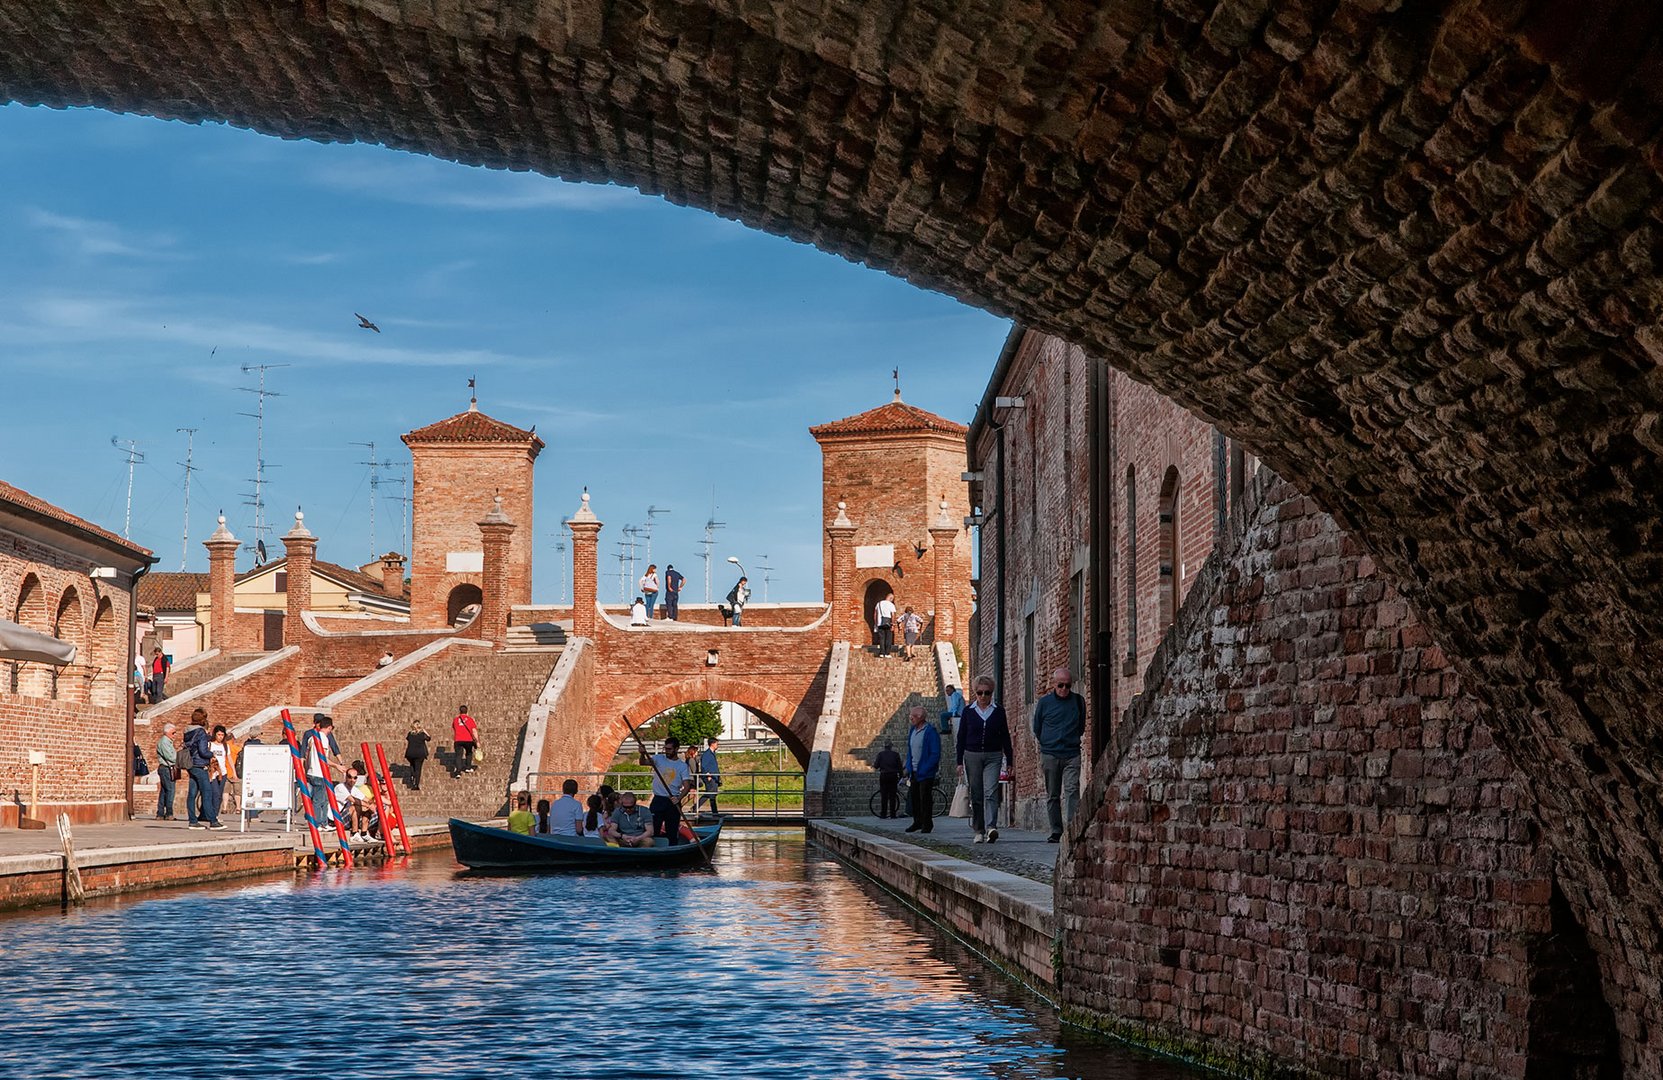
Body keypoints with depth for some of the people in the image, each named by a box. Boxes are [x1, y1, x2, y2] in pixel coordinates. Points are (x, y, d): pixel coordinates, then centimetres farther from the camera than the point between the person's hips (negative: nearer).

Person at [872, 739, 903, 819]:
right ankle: (893, 814, 0)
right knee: (892, 796, 3)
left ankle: (883, 814, 2)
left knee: (883, 795, 4)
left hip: (883, 776, 0)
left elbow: (876, 766, -3)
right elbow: (900, 767, 1)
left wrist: (873, 764, 19)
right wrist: (900, 776, 12)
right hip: (893, 776, 0)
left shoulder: (880, 754, -1)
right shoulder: (895, 754, 0)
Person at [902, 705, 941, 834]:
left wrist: (924, 770, -18)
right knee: (915, 798, 9)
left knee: (925, 799, -4)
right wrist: (909, 769, 11)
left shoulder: (930, 732, -12)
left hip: (925, 774, -7)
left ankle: (927, 824, 4)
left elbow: (935, 754, -15)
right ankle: (917, 822, 20)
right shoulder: (912, 731, 13)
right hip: (914, 772, 7)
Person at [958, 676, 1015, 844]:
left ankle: (991, 827, -27)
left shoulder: (998, 711, 5)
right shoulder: (968, 712, 5)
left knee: (991, 792, -16)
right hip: (972, 755, 1)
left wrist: (1010, 760, 5)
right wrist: (960, 762, 2)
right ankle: (979, 831, 12)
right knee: (976, 795, 4)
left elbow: (1005, 736, 8)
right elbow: (961, 737, 7)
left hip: (993, 756, -1)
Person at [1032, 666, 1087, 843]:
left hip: (1072, 755, -1)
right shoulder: (1044, 702, 3)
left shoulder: (1078, 701, 5)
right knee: (1052, 795, 5)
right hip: (1049, 755, 1)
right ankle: (1056, 831, 11)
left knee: (1072, 790, -15)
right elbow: (1037, 729, 13)